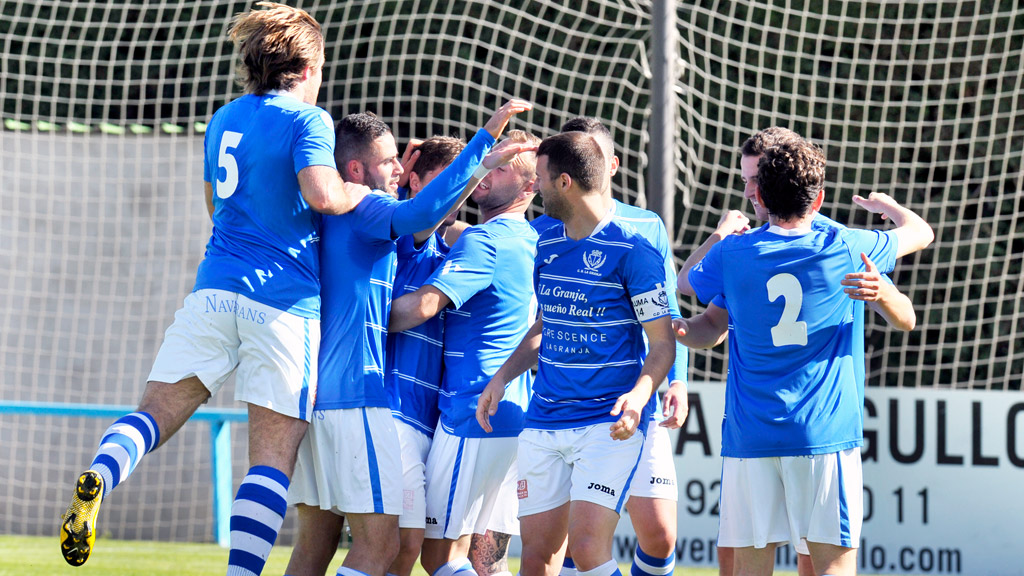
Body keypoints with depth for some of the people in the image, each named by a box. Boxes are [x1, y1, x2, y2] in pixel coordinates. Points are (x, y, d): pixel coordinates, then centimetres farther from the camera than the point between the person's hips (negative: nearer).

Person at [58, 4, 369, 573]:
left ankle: (100, 476, -27)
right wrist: (364, 191, 1)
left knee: (157, 413, 4)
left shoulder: (224, 119, 20)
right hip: (284, 300, -5)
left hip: (216, 287, 5)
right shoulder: (307, 119, -2)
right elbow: (322, 194, -18)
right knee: (274, 457, -3)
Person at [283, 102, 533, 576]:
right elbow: (423, 212, -27)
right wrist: (486, 137, -25)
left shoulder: (327, 217, 20)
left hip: (312, 392, 9)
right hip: (353, 394, -9)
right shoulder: (360, 209, -7)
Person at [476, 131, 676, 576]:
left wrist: (638, 396, -25)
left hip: (609, 423, -7)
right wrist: (502, 377, 12)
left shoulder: (632, 249, -10)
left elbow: (662, 344, -8)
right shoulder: (547, 244, 11)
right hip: (544, 420, 7)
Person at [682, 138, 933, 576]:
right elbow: (920, 232, 16)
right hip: (825, 437, -2)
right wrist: (886, 206, 38)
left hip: (749, 437, 2)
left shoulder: (732, 255, 1)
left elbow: (687, 281, 24)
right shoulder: (845, 250, -2)